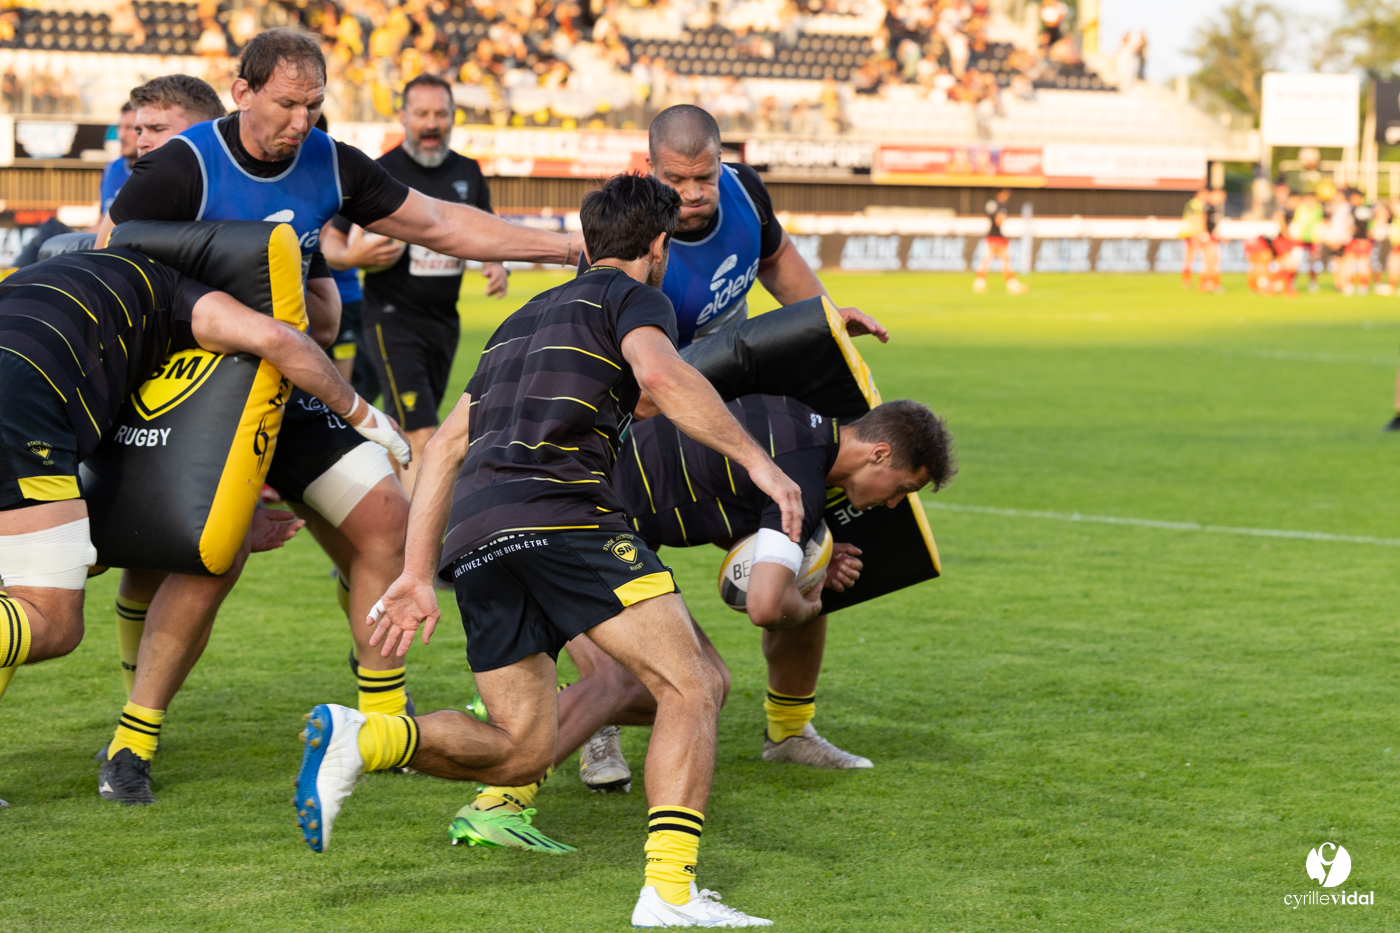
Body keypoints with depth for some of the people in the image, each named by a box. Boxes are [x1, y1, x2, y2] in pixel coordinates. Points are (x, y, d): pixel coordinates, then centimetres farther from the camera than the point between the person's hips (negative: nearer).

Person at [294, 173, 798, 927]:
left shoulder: (525, 319, 33)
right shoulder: (634, 297, 11)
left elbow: (445, 445, 28)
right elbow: (658, 372, -13)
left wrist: (417, 574, 25)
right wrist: (755, 459, -13)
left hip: (474, 536, 7)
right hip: (559, 509, -7)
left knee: (520, 747, 11)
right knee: (690, 688, -5)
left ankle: (362, 737, -12)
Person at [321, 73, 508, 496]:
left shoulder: (468, 172, 8)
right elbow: (330, 244, -4)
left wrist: (496, 264, -1)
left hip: (444, 320, 6)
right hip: (393, 319, -6)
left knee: (408, 436, 14)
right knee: (422, 438, -18)